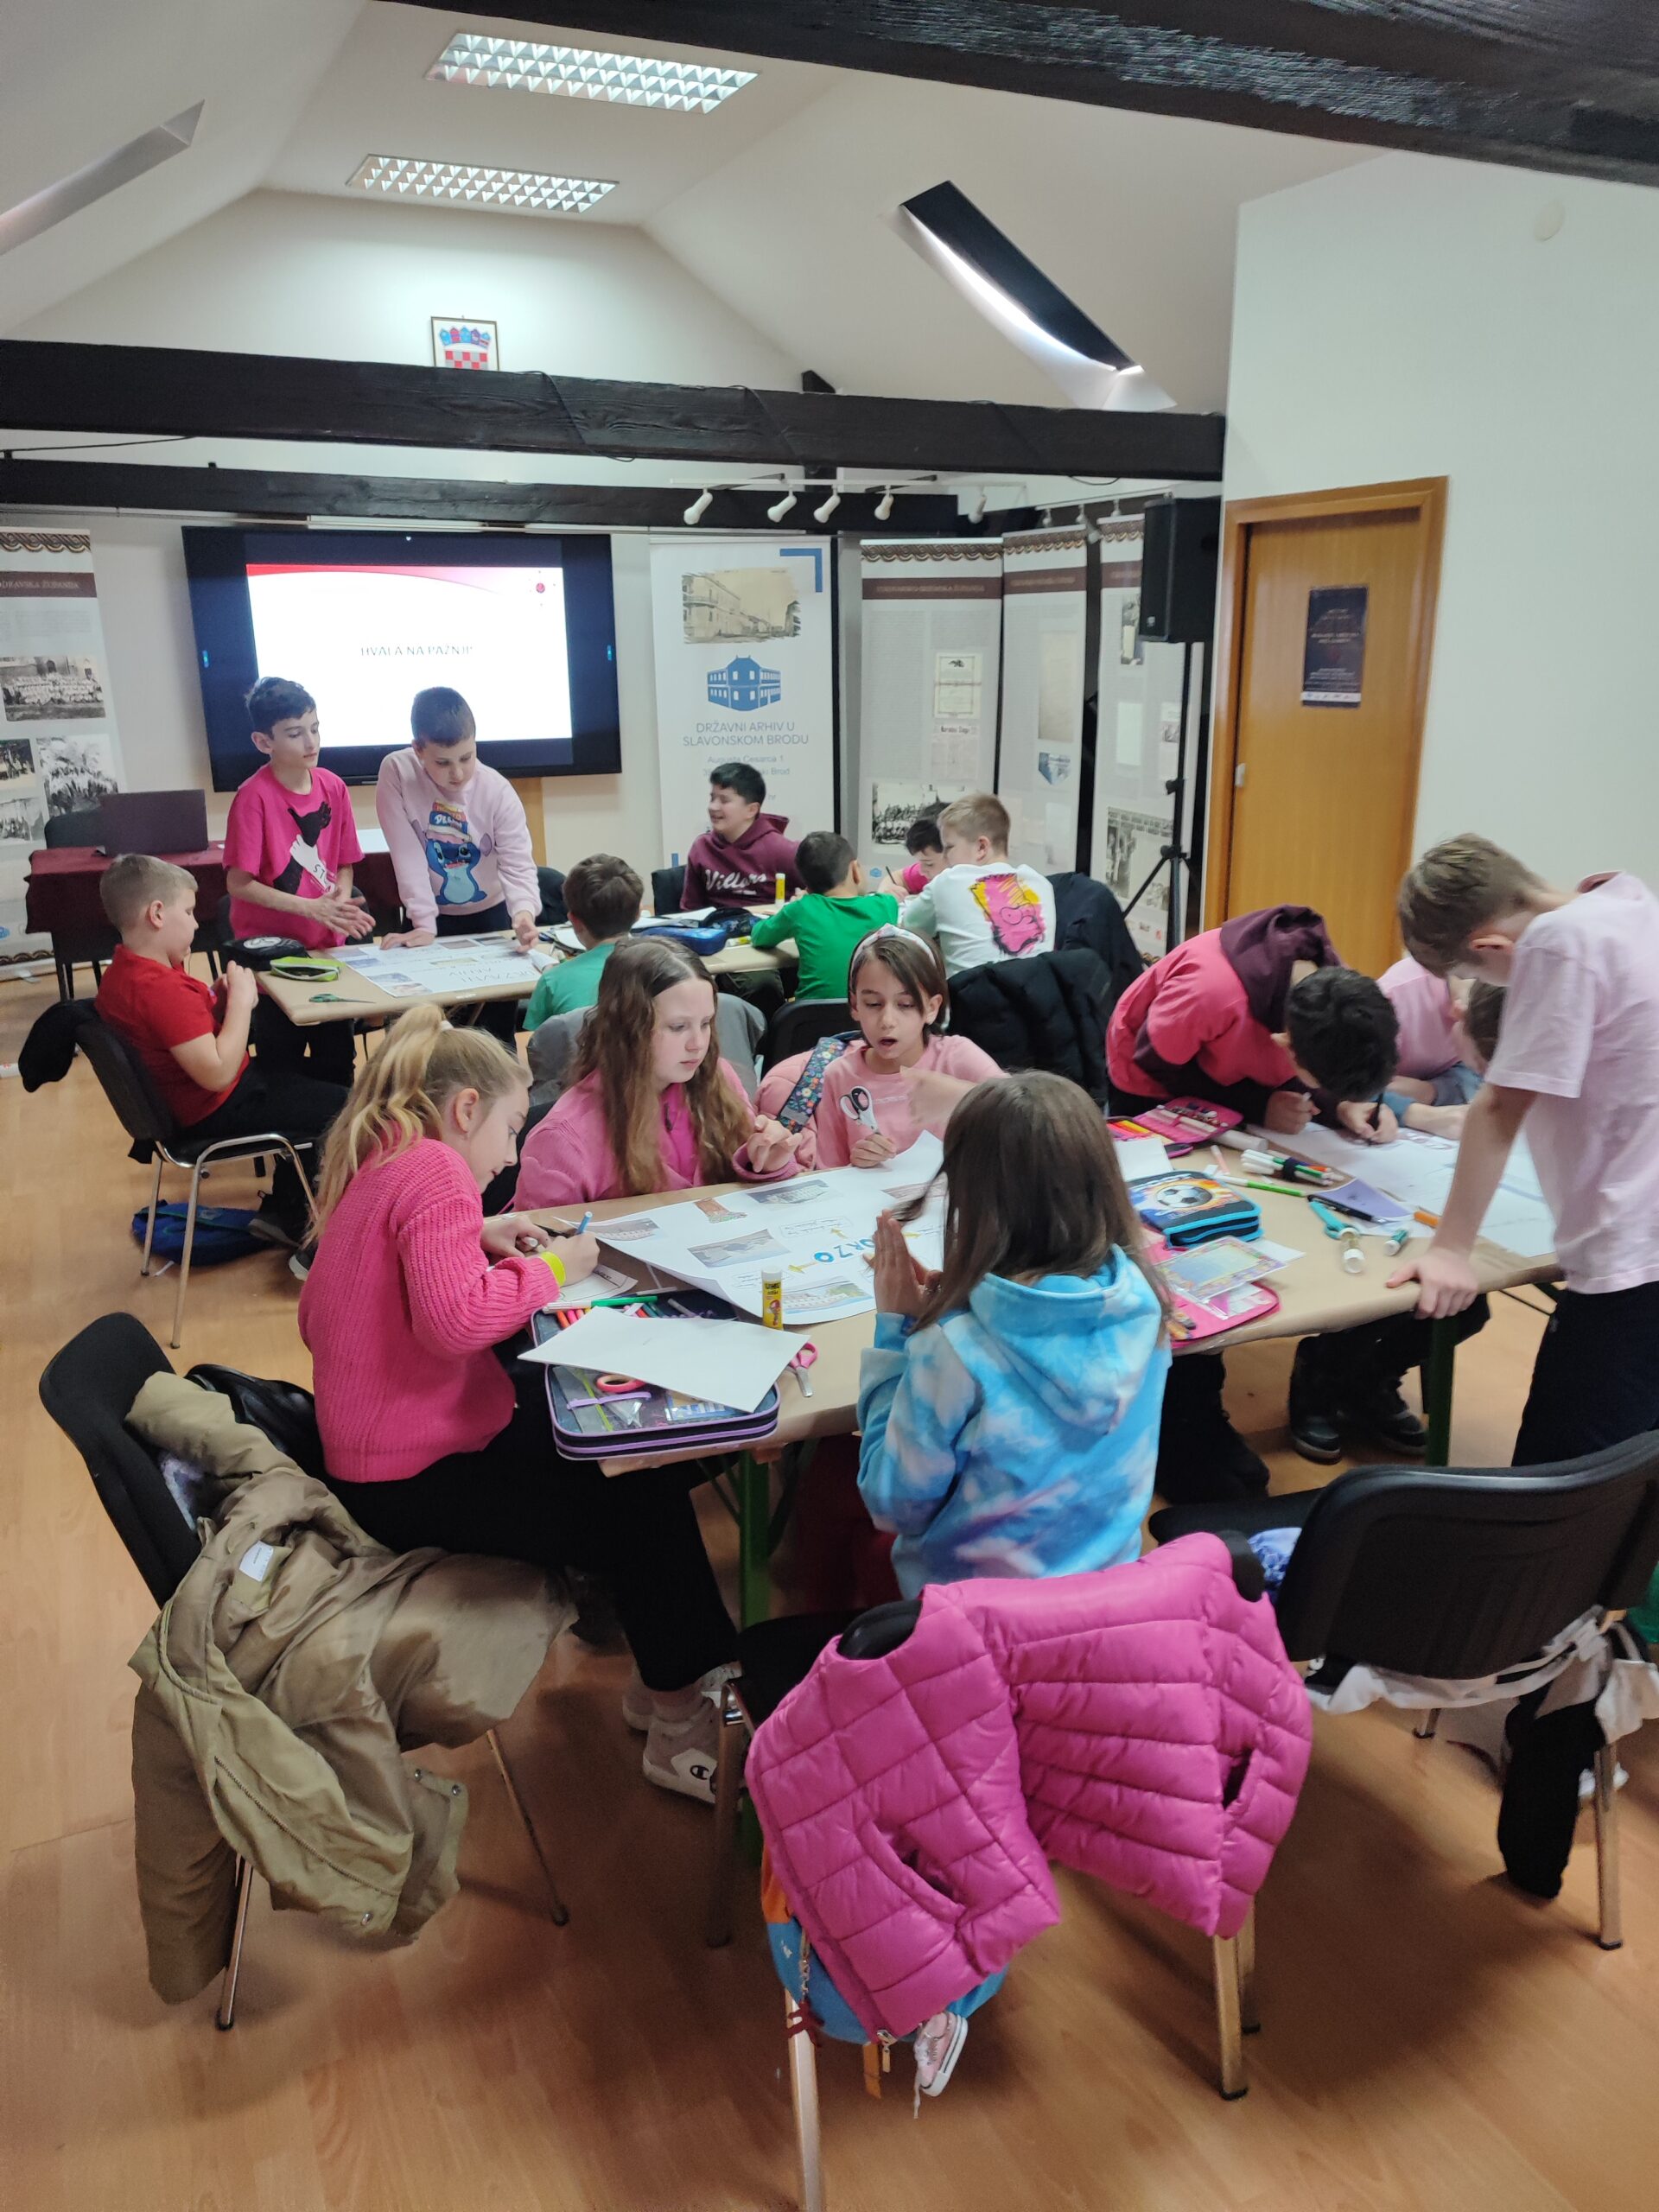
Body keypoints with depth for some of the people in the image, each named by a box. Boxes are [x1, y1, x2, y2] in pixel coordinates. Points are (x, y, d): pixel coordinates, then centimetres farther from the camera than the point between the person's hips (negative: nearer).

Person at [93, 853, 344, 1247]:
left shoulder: (122, 974, 2)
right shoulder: (162, 989, -31)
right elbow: (217, 1073, -35)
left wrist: (220, 994, -5)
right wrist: (241, 999, -25)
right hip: (219, 1112, -11)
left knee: (311, 1086, 28)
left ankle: (283, 1213, 30)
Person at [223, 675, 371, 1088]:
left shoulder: (332, 786, -1)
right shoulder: (254, 796, -15)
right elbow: (238, 883, -15)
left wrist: (341, 901, -11)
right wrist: (311, 908, -22)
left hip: (326, 945, 5)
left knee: (338, 1061, 13)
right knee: (283, 1068, 5)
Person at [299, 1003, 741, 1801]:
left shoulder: (380, 1165, 11)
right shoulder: (434, 1170, -20)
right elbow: (455, 1320, -33)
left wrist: (476, 1241, 8)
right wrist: (548, 1267, -18)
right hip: (414, 1477, -10)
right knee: (640, 1510, -8)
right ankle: (678, 1710, 12)